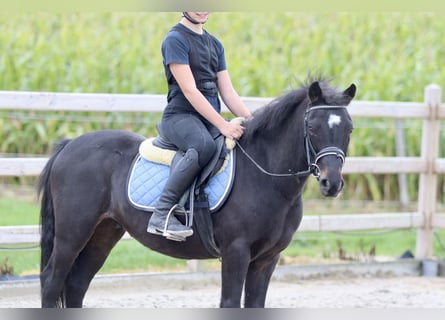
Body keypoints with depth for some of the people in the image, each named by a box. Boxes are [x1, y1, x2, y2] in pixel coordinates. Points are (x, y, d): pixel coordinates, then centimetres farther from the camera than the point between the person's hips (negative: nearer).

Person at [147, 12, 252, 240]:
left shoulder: (215, 44, 18)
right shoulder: (175, 39, -6)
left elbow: (228, 92, 15)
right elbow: (189, 90, -15)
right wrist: (222, 125, -21)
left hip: (211, 119, 8)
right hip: (181, 116, -8)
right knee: (205, 145, -38)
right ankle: (162, 213, -35)